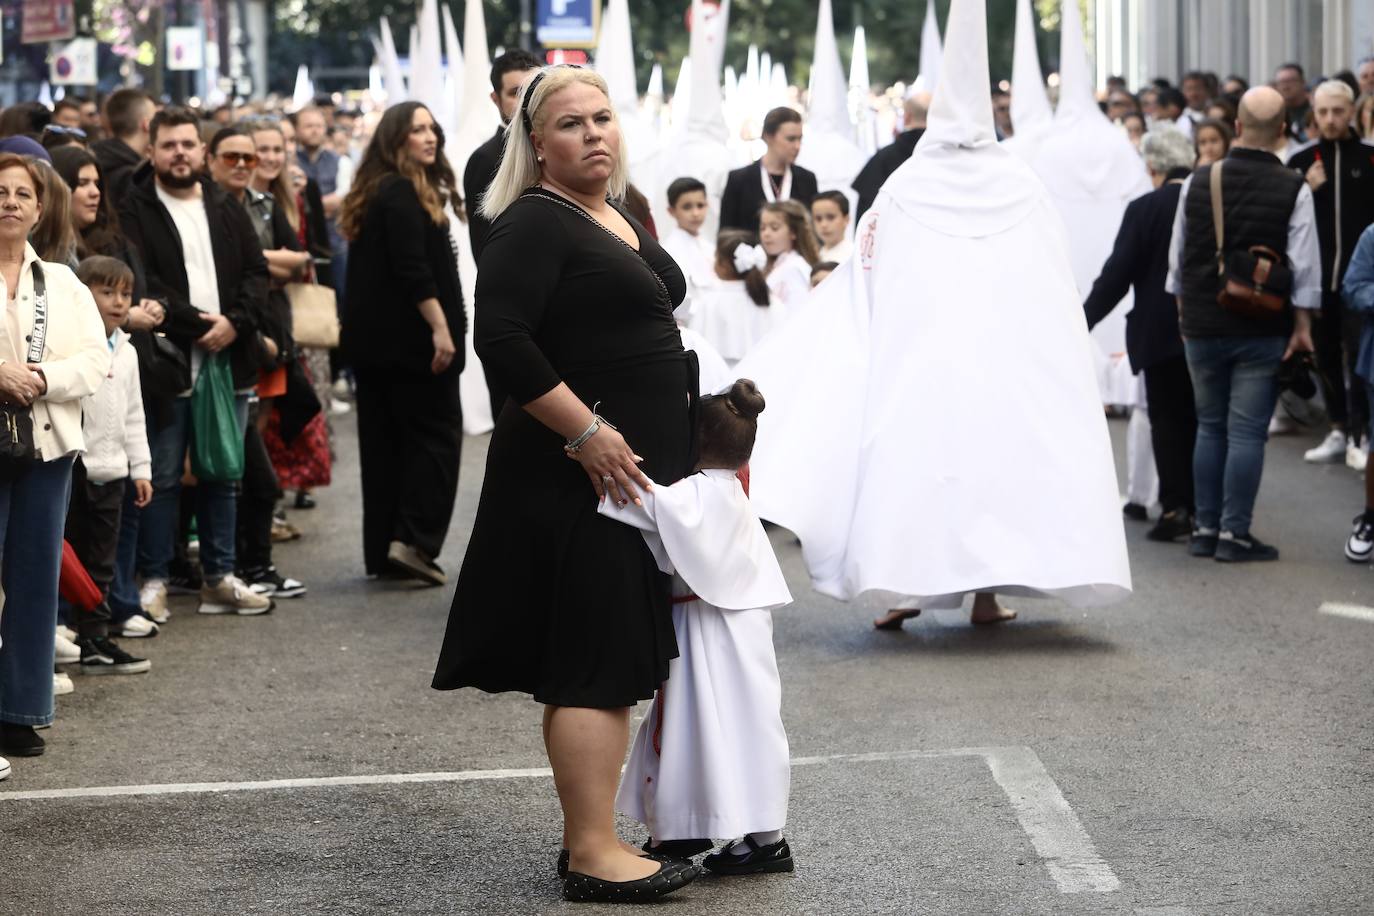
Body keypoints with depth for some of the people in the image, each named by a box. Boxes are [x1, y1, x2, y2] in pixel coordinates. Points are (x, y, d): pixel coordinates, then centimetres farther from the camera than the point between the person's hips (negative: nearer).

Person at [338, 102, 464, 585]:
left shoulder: (377, 192, 17)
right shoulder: (401, 193, -13)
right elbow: (412, 269, -21)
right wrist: (440, 327, -22)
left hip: (373, 340, 10)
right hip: (409, 337, -10)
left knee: (383, 441, 9)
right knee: (436, 433, -4)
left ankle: (382, 550, 11)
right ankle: (414, 540, -12)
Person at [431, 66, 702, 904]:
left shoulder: (620, 219, 16)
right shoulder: (535, 224, -12)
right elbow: (501, 337, -23)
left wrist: (684, 441, 20)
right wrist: (587, 434, -23)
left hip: (636, 471, 9)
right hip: (584, 478, -9)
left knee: (614, 662, 13)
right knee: (596, 662, -9)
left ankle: (591, 830, 20)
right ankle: (593, 854, -6)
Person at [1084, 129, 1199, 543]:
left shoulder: (1144, 209, -12)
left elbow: (1117, 273, -13)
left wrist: (1084, 321, -5)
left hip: (1160, 333, -4)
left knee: (1166, 419, 4)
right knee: (1196, 419, 14)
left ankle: (1175, 506, -3)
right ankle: (1199, 505, 19)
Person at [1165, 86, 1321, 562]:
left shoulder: (1197, 182, 0)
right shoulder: (1293, 190, -9)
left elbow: (1178, 259, 7)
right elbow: (1303, 266, -10)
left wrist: (1185, 313, 18)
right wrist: (1302, 325, -2)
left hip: (1202, 326, 3)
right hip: (1263, 330, -3)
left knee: (1210, 428, 14)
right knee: (1247, 431, 0)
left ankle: (1205, 529, 15)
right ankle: (1234, 534, 0)